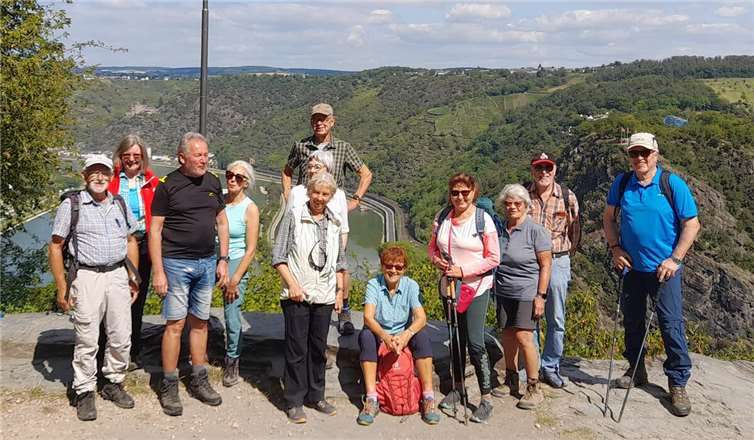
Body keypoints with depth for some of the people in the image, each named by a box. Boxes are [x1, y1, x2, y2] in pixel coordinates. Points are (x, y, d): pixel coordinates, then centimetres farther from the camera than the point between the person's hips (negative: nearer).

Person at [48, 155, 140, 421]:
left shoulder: (120, 204, 11)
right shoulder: (71, 205, -2)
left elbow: (131, 241, 18)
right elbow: (55, 246, -1)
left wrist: (133, 278, 14)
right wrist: (61, 287, -5)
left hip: (118, 276, 4)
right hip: (86, 277, -4)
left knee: (121, 338, 7)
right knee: (87, 340, 0)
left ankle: (113, 383, 24)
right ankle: (85, 392, 13)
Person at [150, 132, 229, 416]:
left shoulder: (213, 183, 8)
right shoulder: (168, 185, -7)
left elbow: (222, 222, 14)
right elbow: (155, 230, -8)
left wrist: (223, 259, 7)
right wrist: (158, 272, -13)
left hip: (206, 263, 5)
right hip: (176, 264, -5)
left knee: (200, 322, 12)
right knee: (175, 324, -2)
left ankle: (199, 381, 23)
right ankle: (169, 387, 8)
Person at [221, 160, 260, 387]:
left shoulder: (250, 209, -7)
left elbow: (250, 249, -7)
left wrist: (235, 279, -10)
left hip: (235, 263, -3)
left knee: (232, 316, -2)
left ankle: (232, 362, 18)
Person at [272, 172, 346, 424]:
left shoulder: (334, 223, 10)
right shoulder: (294, 216, -3)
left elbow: (339, 262, 18)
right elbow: (278, 256, -4)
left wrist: (340, 291, 13)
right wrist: (292, 283, -12)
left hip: (324, 297, 4)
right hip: (297, 296, -4)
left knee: (319, 347, 12)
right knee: (297, 349, 1)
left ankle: (316, 396, 24)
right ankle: (294, 401, 11)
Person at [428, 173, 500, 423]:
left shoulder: (483, 219, -10)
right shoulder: (442, 218, 4)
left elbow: (493, 258, -10)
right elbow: (432, 248, 15)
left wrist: (463, 270, -16)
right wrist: (437, 260, -8)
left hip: (476, 287, -5)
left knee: (474, 342, -9)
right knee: (456, 339, 15)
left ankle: (486, 399, 0)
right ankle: (458, 388, 30)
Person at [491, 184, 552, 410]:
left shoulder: (536, 231, -9)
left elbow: (545, 265, -9)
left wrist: (540, 296, -13)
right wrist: (493, 285, 12)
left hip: (527, 292, -5)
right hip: (503, 292, 5)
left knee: (523, 337, -9)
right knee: (507, 335, 9)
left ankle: (534, 388, 2)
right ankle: (511, 380, 25)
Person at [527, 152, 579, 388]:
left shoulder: (567, 197, -1)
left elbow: (575, 229, 12)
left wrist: (567, 253, 14)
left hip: (557, 261, 0)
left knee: (556, 320, 7)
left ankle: (550, 367, 21)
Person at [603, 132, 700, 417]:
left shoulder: (673, 184, -10)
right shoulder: (621, 184, 0)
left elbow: (691, 225, -7)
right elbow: (609, 218, 12)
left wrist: (675, 259, -13)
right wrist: (615, 247, -1)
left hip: (664, 269, -4)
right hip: (632, 267, 4)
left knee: (672, 326, -2)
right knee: (632, 322, 15)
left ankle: (678, 384, 10)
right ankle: (636, 371, 34)